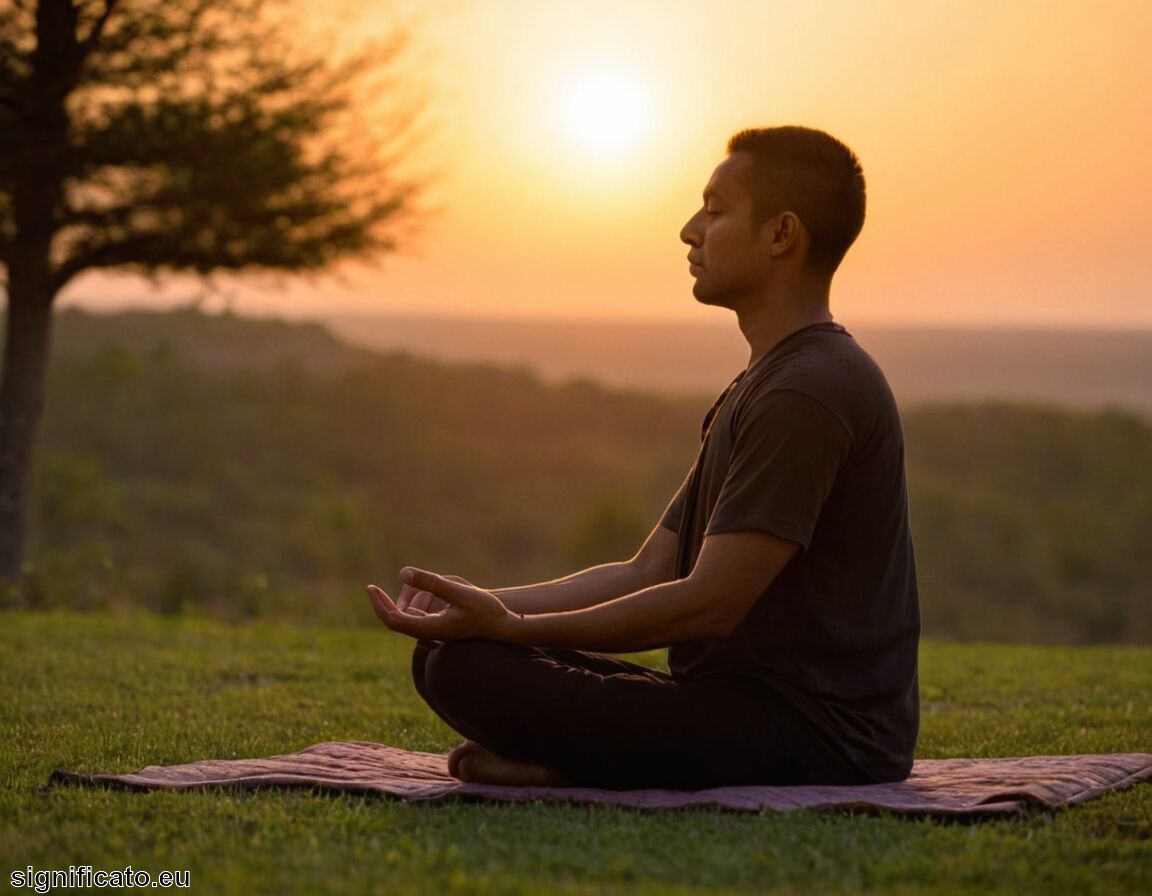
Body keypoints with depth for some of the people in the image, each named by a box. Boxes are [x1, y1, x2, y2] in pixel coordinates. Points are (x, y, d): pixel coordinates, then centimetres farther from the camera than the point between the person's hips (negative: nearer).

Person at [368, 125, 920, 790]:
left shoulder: (809, 393, -15)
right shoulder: (760, 387, 20)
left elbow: (708, 604, -21)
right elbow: (648, 575, 15)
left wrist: (513, 628, -16)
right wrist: (491, 607, 2)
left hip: (815, 732, -10)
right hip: (751, 703, 10)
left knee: (468, 672, -26)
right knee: (447, 657, 7)